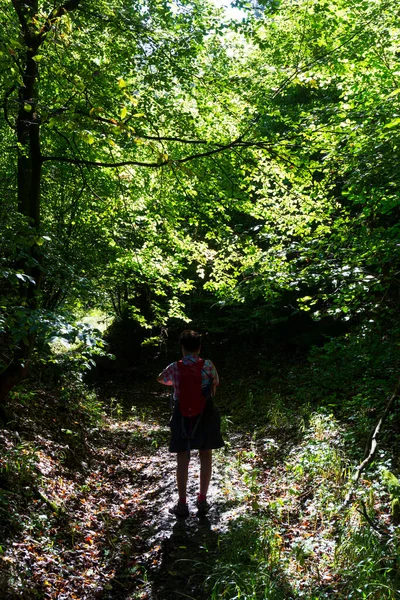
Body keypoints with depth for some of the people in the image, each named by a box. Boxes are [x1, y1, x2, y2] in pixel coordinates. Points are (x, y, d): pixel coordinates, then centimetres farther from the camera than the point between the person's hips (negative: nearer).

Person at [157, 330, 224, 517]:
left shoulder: (174, 368, -9)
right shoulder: (208, 366, -12)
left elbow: (160, 379, 13)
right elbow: (216, 383, 7)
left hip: (182, 415, 0)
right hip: (205, 414, 0)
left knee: (182, 459, 9)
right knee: (206, 456, 14)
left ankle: (182, 504, 13)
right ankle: (202, 500, 20)